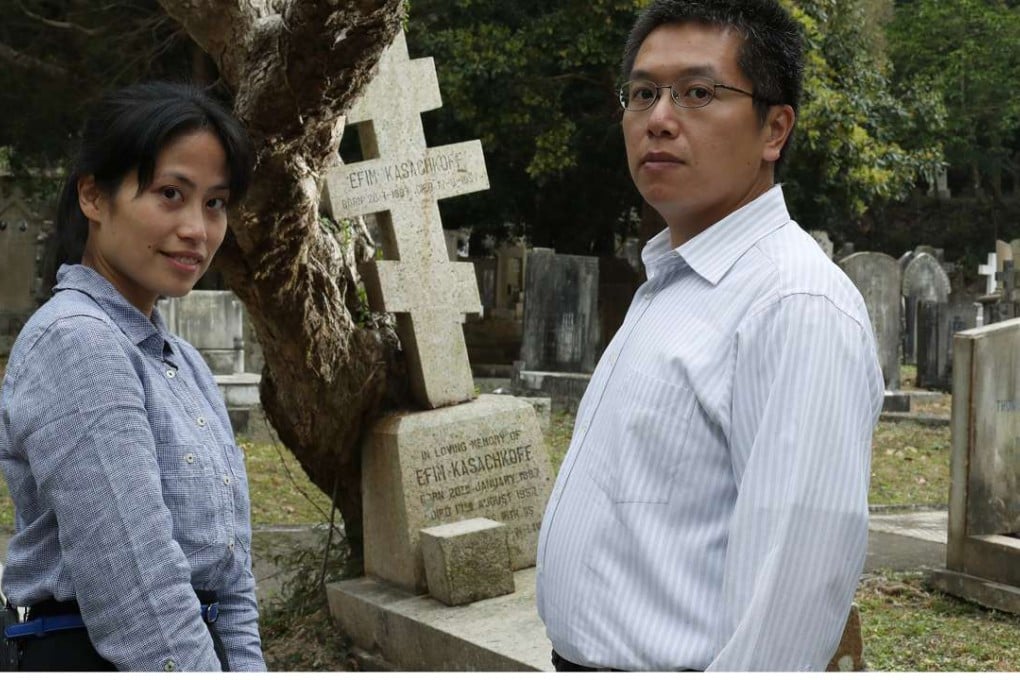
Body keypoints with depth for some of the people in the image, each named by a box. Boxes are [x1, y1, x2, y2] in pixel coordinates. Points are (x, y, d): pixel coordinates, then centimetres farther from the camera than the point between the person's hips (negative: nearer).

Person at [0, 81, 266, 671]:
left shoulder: (183, 361, 12)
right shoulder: (74, 342, -16)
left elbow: (229, 575, 11)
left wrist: (246, 665, 2)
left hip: (204, 654, 8)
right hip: (97, 660, -8)